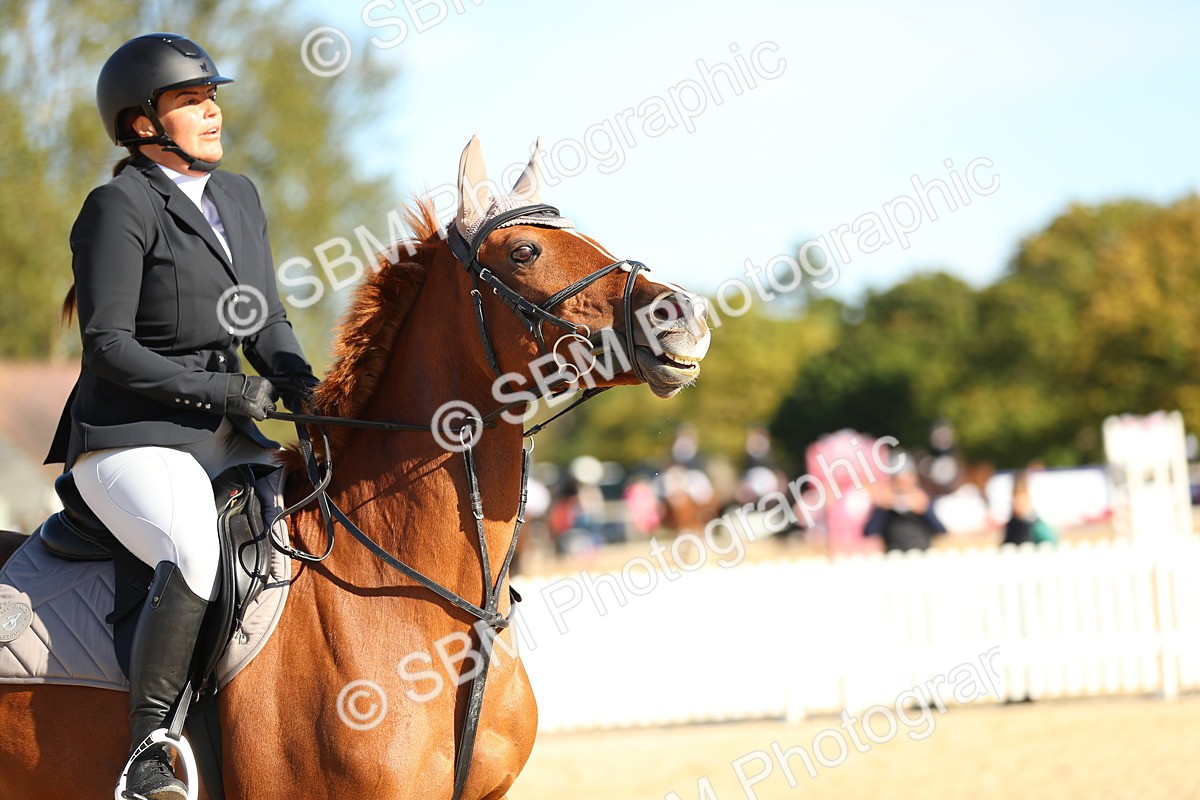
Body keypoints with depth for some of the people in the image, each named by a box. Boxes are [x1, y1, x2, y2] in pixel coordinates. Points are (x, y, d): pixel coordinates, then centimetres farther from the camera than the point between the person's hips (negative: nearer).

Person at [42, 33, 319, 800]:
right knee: (195, 559, -34)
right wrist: (222, 391, -17)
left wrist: (298, 382, -3)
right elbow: (108, 346, -14)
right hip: (132, 437, -8)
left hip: (225, 441, 8)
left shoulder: (240, 197, 15)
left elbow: (268, 324, 18)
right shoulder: (120, 208, -9)